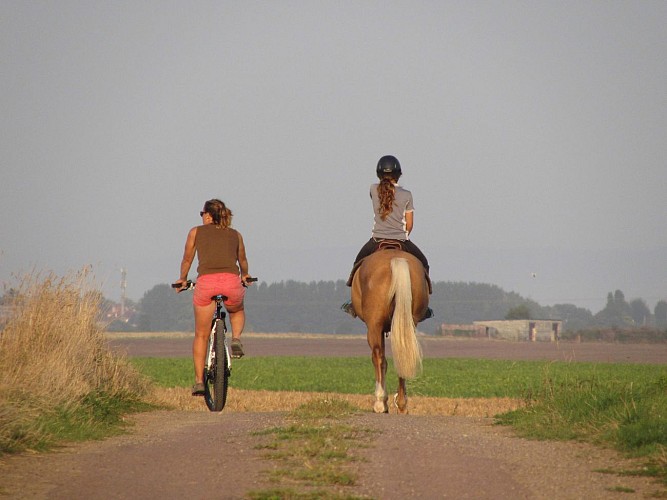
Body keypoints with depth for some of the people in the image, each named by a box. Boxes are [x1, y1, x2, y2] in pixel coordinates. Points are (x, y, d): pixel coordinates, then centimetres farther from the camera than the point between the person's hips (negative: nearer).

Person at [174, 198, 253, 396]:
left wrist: (183, 280, 44)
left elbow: (187, 260, 26)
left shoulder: (196, 232, 17)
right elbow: (242, 260, 37)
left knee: (201, 335, 13)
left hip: (206, 281, -1)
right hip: (231, 280, 1)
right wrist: (244, 276, 58)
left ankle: (199, 380, 8)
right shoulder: (235, 235, 22)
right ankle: (236, 339, 7)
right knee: (237, 312, 35)